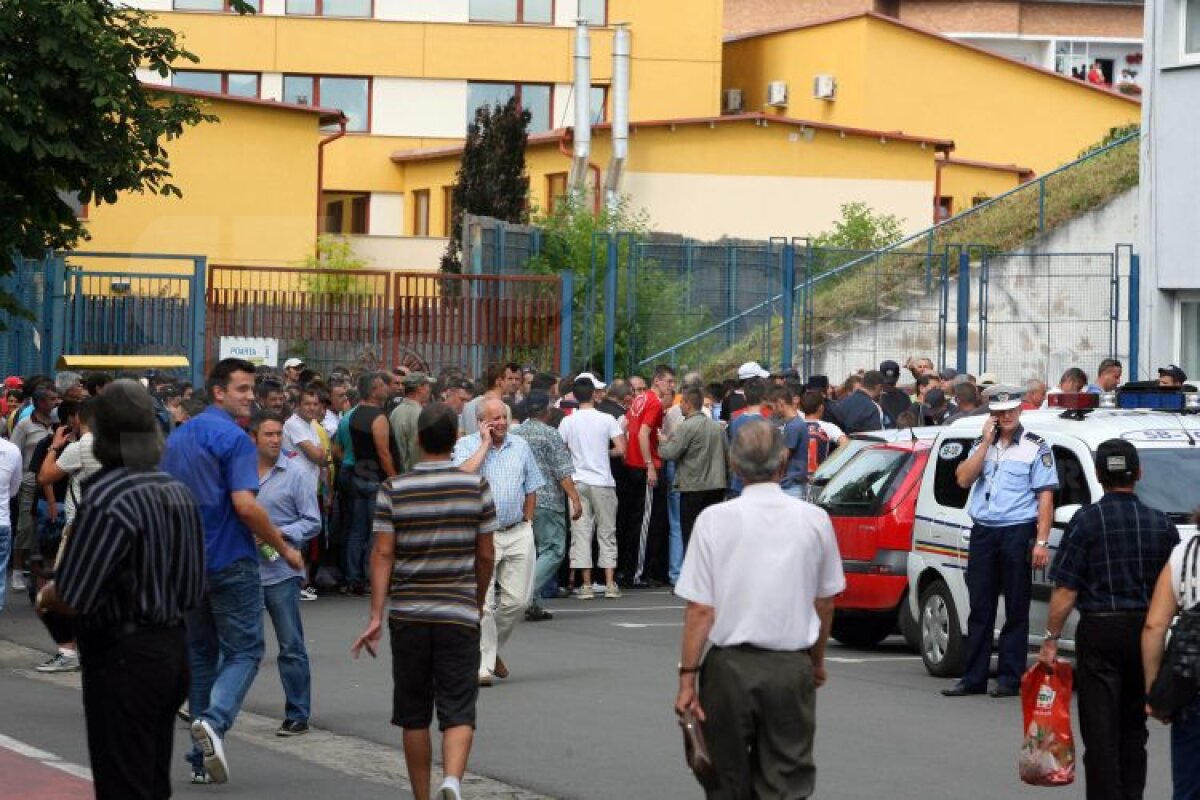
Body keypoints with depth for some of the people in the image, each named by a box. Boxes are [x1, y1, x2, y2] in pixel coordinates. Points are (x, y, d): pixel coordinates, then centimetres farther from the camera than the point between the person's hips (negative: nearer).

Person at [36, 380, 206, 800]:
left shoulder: (107, 498, -20)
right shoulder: (177, 491, 8)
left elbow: (70, 600, -21)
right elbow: (192, 591, 14)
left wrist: (44, 597, 0)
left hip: (123, 657, -8)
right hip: (172, 649, 9)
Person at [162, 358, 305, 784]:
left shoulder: (177, 437, 11)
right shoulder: (234, 438, -13)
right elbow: (245, 505, -21)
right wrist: (283, 547, -11)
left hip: (187, 564, 7)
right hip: (231, 561, -7)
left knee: (200, 654, 13)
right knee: (244, 649, -1)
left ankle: (202, 759, 12)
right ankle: (215, 721, -24)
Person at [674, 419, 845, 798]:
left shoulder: (714, 519, -7)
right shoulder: (814, 519, -1)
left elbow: (700, 610, -9)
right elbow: (824, 602, 8)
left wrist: (688, 677, -3)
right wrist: (817, 660, 23)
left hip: (730, 664, -1)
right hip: (792, 667, 1)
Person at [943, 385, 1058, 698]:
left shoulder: (1035, 447, 1)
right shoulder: (982, 445, 15)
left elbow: (1045, 497, -4)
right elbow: (963, 479, 1)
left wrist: (1041, 542, -12)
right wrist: (987, 442, -5)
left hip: (1018, 532, -4)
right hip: (982, 532, 4)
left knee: (1016, 610, 0)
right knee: (980, 608, 6)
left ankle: (1010, 679, 2)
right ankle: (973, 678, 10)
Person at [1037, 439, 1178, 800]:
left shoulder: (1086, 520, -7)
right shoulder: (1161, 523, 3)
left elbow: (1065, 590, -10)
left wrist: (1051, 638, -5)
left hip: (1099, 631, -4)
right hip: (1145, 631, 4)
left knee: (1100, 729, -3)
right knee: (1133, 725, 16)